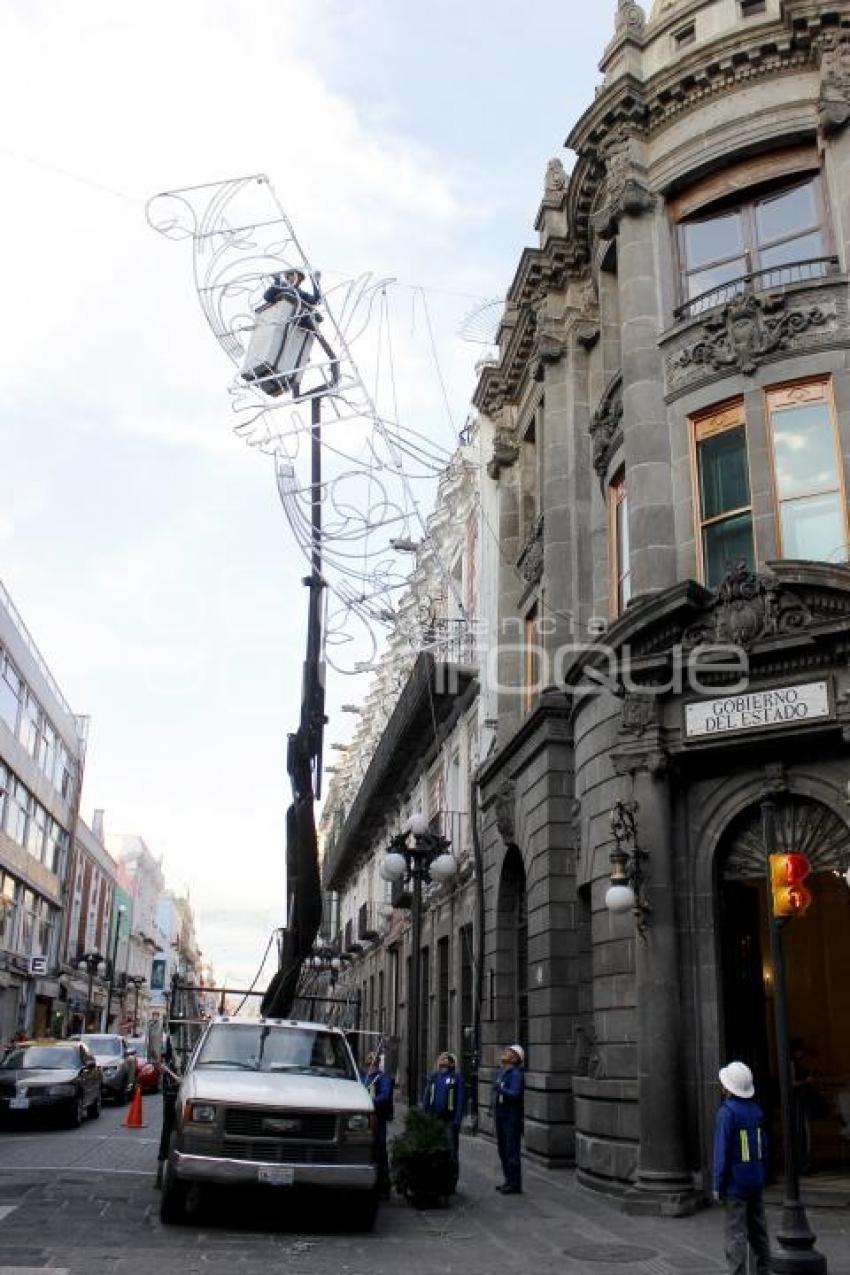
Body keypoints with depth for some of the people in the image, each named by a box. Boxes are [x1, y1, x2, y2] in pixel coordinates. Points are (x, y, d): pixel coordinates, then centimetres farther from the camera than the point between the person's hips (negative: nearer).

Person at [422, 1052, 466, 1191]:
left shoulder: (457, 1078, -3)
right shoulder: (433, 1077, 11)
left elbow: (461, 1100, -8)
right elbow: (426, 1097, 14)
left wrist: (457, 1120, -14)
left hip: (449, 1121, -5)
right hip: (433, 1120, 5)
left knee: (451, 1152, 1)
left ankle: (451, 1183, 10)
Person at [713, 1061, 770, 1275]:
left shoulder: (727, 1112, -16)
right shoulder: (756, 1110, 6)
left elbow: (722, 1152, -18)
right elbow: (764, 1147, 11)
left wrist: (718, 1186, -12)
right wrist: (762, 1178, 19)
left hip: (735, 1184, -7)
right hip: (756, 1181, 7)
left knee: (736, 1234, -3)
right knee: (758, 1231, 15)